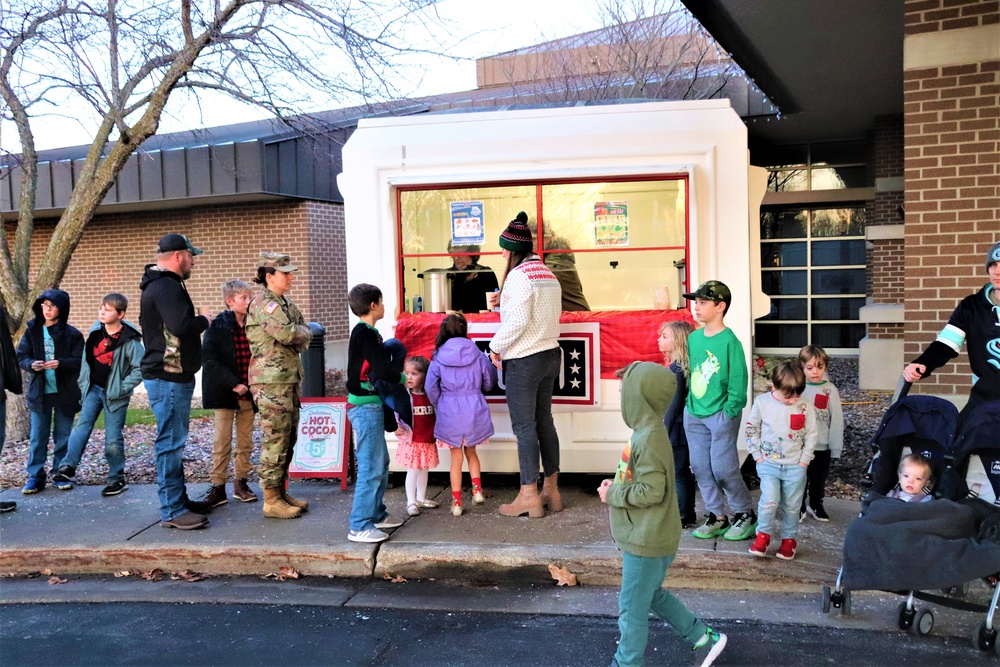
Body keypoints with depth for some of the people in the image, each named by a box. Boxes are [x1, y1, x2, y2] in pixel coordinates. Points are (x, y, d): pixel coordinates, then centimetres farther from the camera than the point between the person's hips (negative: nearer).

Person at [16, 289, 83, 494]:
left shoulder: (72, 334, -3)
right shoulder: (32, 330, 3)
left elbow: (80, 360, -8)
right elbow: (21, 356, 3)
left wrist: (60, 363, -25)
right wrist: (31, 364, -18)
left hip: (65, 392, -1)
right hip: (39, 391, 1)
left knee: (63, 435, 8)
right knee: (38, 436, 5)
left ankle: (60, 474, 18)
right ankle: (35, 476, 13)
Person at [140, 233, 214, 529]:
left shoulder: (158, 285, 17)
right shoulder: (167, 287, -18)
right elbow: (182, 327, -30)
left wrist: (197, 322, 12)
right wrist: (204, 321, -11)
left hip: (164, 374, 11)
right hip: (169, 377, -11)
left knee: (173, 441, 17)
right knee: (171, 442, -6)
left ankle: (178, 499, 28)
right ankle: (172, 511, -1)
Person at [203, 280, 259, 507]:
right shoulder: (217, 326, -6)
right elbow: (209, 358, -12)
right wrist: (233, 384, -17)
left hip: (248, 393, 4)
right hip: (224, 393, -3)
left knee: (246, 441, 10)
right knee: (222, 441, 1)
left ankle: (240, 482, 22)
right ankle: (218, 487, 9)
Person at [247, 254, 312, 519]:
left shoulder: (286, 305, 18)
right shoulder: (264, 304, -12)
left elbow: (305, 336, 15)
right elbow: (288, 334, -24)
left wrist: (299, 334, -5)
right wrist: (305, 332, -5)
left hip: (289, 380, 10)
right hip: (271, 383, -9)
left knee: (287, 439, 13)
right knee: (275, 440, -6)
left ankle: (281, 493, 23)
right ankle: (271, 501, 1)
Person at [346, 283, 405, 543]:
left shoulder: (366, 333, 15)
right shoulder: (365, 334, -15)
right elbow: (381, 370, -19)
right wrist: (403, 378, -3)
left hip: (371, 406, 10)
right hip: (365, 407, -10)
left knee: (381, 463, 17)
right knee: (371, 467, -8)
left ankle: (376, 514, 27)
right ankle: (359, 526, -3)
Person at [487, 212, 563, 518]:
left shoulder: (518, 275, -15)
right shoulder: (548, 274, 13)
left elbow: (518, 321, -22)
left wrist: (496, 346, -10)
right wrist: (504, 303, 18)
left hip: (523, 360, -9)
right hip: (550, 354, 9)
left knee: (524, 426, -2)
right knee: (544, 421, 14)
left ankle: (529, 496, 3)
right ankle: (551, 490, 22)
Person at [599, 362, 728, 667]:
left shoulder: (649, 439, -25)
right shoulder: (649, 432, 6)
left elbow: (650, 492, -27)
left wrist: (612, 494, -16)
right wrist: (616, 486, 4)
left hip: (646, 541, -10)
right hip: (646, 536, 10)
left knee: (632, 607, 6)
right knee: (653, 595, 25)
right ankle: (704, 638, 34)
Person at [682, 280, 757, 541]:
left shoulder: (729, 341, -13)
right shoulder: (693, 338, 7)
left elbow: (738, 381, -13)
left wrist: (728, 412, -16)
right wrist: (690, 403, 8)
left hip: (721, 415, -7)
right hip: (693, 415, 7)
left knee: (723, 469, -3)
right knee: (701, 468, 10)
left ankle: (746, 515, 18)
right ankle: (717, 517, 24)